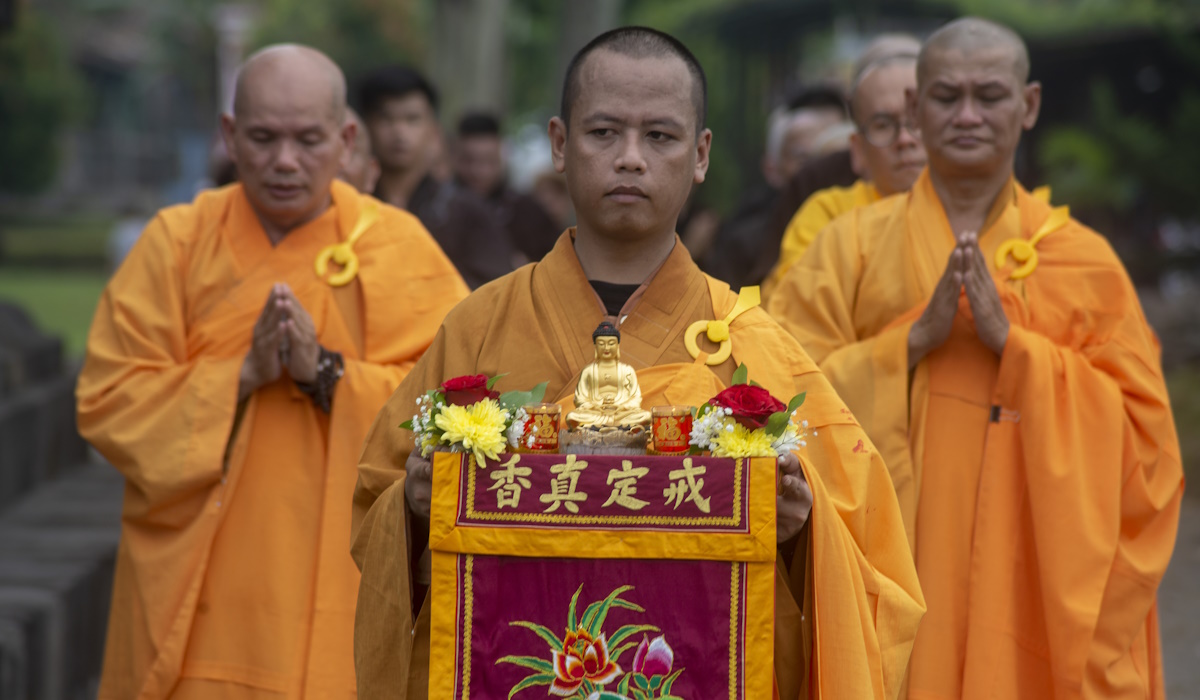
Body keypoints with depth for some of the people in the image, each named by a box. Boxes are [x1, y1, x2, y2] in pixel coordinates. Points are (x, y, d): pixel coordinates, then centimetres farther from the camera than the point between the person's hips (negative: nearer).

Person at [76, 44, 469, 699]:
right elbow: (106, 398, -5)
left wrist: (328, 373, -19)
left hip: (342, 588, 0)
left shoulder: (397, 248, 1)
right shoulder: (176, 241, 2)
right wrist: (242, 374, -17)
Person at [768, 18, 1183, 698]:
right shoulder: (852, 246, 5)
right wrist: (915, 338, -15)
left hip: (1031, 585, 0)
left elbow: (1144, 432, -3)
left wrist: (1011, 342, -12)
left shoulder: (1083, 259, 5)